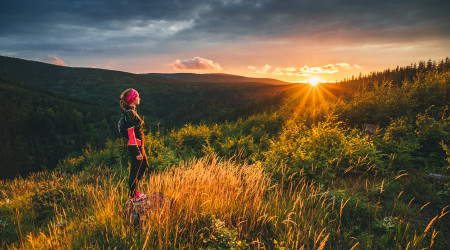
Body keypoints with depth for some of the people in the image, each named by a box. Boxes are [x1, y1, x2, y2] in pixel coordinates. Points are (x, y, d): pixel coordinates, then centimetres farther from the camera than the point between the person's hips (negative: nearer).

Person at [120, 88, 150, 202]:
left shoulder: (132, 111, 10)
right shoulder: (129, 113, -20)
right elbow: (131, 134, -22)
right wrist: (137, 152, -21)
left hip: (139, 145, 10)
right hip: (135, 146, -10)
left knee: (144, 166, 22)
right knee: (135, 171, 5)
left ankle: (134, 190, 34)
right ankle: (133, 196, 23)